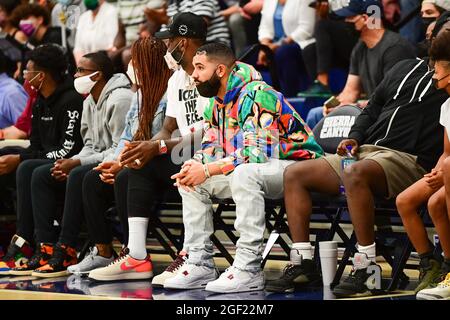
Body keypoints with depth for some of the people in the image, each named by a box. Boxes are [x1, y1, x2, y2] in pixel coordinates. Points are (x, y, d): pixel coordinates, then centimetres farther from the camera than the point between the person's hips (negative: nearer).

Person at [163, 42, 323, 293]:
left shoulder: (257, 95, -21)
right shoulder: (218, 104, 9)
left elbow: (257, 153, -30)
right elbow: (211, 149, 11)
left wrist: (208, 170, -27)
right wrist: (195, 167, -13)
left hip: (296, 165, -10)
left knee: (244, 173, -38)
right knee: (190, 180, 2)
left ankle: (249, 270, -34)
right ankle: (200, 264, -1)